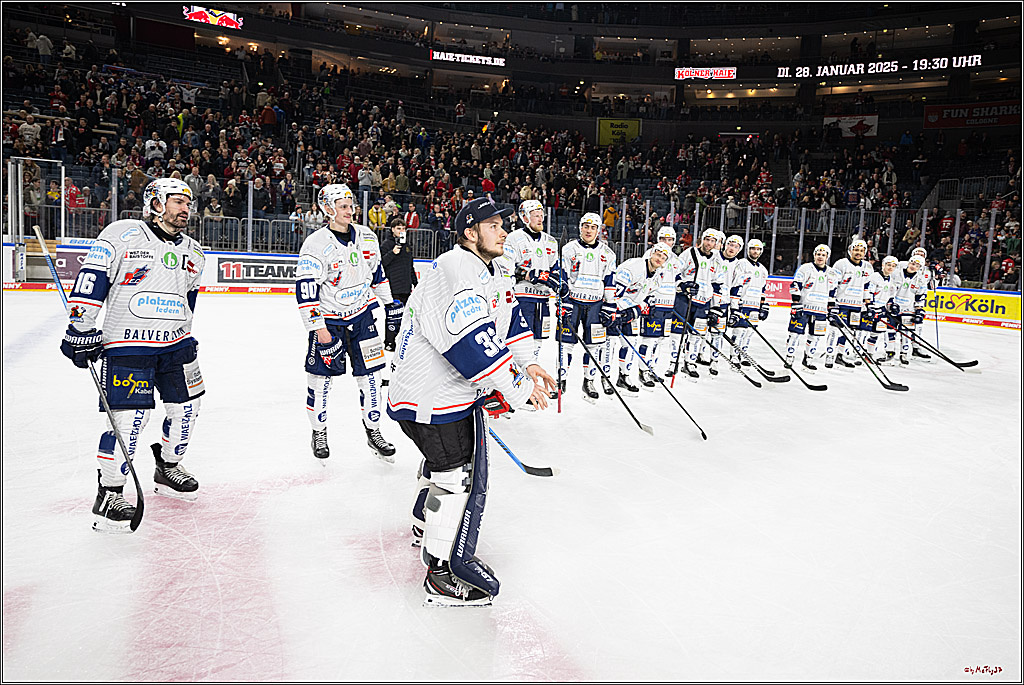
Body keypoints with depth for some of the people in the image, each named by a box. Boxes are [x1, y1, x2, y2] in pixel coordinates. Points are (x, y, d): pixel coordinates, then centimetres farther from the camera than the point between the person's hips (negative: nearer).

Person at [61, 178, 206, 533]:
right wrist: (81, 329, -12)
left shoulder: (193, 253, 13)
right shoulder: (121, 234, -6)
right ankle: (108, 496, 4)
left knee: (186, 406, 11)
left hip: (176, 344, 7)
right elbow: (91, 280, -9)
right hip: (128, 343, -7)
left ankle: (168, 470, 34)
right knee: (129, 416, -11)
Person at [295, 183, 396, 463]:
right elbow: (306, 290, -16)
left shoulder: (366, 237, 2)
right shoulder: (315, 244, -14)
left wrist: (390, 304, 15)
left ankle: (373, 432, 18)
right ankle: (319, 433, 23)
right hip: (327, 320, -4)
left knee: (370, 374, 4)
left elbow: (377, 273, 15)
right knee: (320, 378, 3)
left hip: (362, 316, 4)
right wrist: (318, 328, -19)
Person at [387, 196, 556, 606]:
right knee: (460, 474, -7)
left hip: (461, 387, 11)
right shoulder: (455, 272, -25)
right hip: (431, 396, -11)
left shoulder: (493, 270, 9)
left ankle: (426, 525, 50)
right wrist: (516, 388, -28)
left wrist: (527, 363, 2)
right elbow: (473, 345, -33)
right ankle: (442, 572, 6)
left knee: (446, 459, 27)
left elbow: (509, 318, 17)